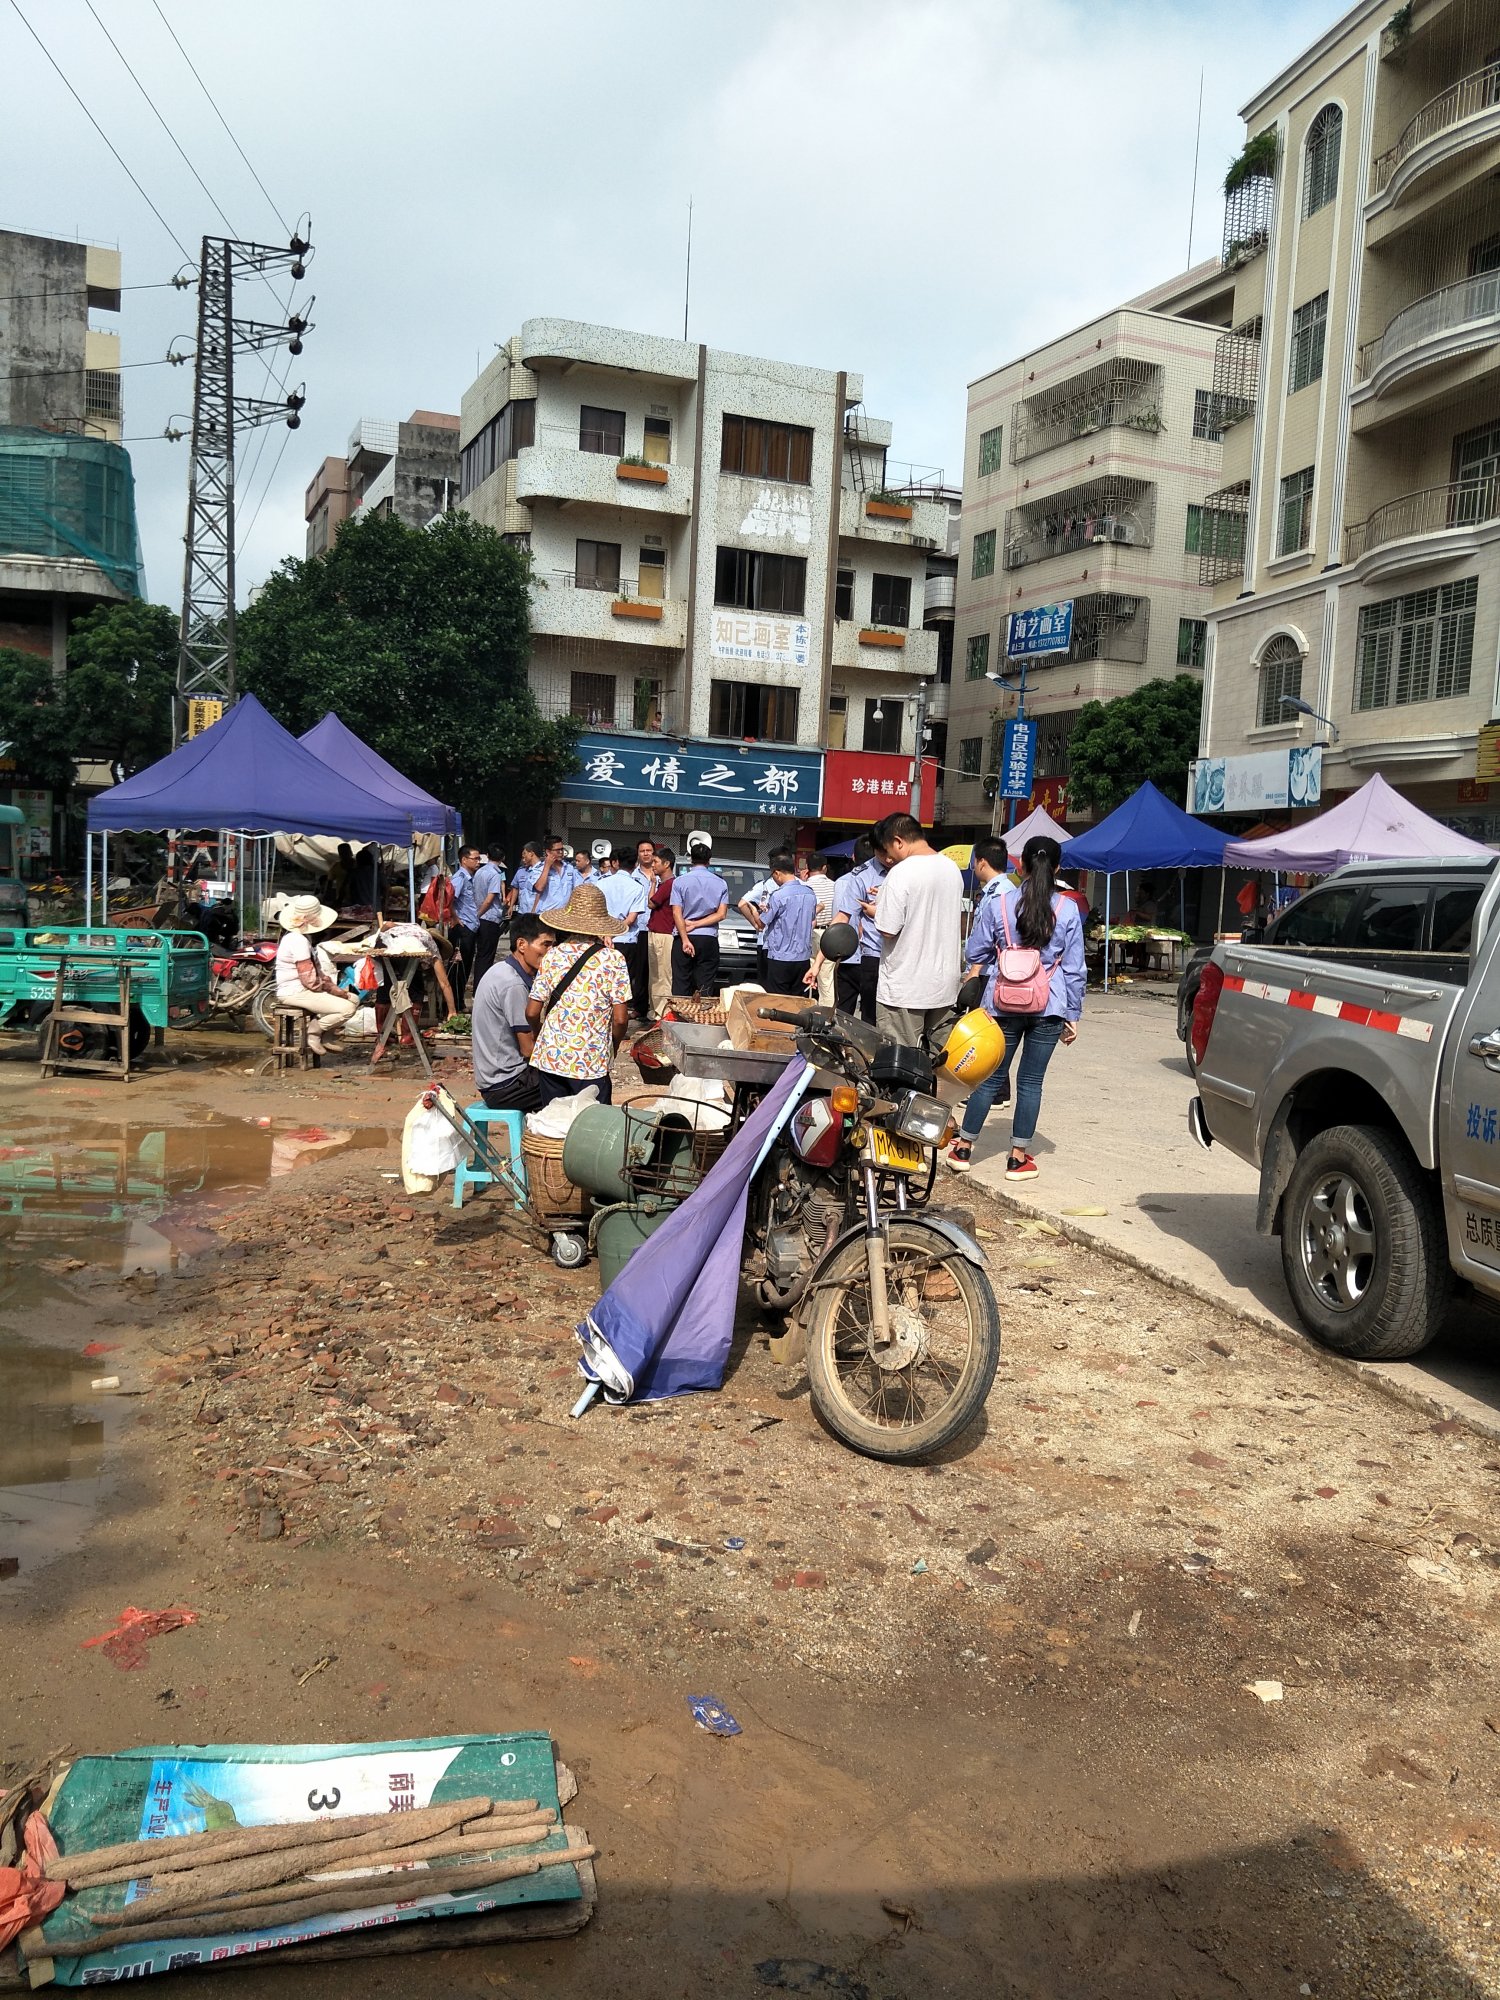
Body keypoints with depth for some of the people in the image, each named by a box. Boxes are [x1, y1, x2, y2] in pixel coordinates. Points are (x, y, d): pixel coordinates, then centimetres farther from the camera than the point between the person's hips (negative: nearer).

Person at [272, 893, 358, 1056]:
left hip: (303, 989, 11)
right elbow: (310, 980, -22)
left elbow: (317, 971, 15)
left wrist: (332, 987, 3)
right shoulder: (298, 941, -19)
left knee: (353, 999, 10)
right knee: (346, 1008, -21)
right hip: (295, 992, -11)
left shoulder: (303, 937, 14)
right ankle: (312, 1032, -6)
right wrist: (336, 991, -11)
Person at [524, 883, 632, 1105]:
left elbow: (532, 1012, 1)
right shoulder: (612, 959, -5)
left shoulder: (553, 956, 1)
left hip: (550, 1056, 3)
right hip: (591, 1062, -3)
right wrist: (612, 1048, 9)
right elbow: (620, 1018, -9)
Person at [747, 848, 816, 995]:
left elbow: (762, 923, -4)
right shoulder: (810, 893, 5)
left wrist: (754, 912, 18)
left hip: (781, 957, -6)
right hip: (803, 957, 6)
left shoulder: (778, 895, -14)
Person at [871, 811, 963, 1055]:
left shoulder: (901, 873, -16)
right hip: (945, 985, 7)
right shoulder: (952, 868, 8)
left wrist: (877, 912, 3)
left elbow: (888, 930, -19)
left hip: (904, 990, -7)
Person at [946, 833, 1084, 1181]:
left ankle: (963, 1148, 18)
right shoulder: (1067, 909, -3)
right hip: (1049, 1007, -1)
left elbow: (976, 955, 5)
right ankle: (1018, 1157, 12)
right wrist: (1072, 1016, 6)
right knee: (1030, 1081, 6)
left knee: (991, 1077, 12)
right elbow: (1074, 968, 0)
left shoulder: (1000, 904, -2)